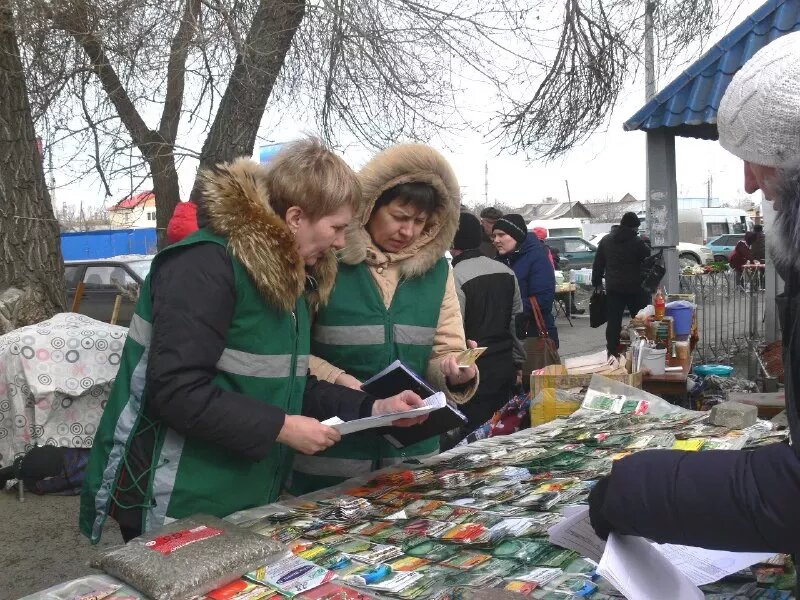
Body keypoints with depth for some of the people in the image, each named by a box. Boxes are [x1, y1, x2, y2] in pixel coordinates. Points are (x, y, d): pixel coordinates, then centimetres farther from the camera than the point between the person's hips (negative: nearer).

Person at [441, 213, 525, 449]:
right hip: (506, 365, 7)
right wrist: (518, 362, 21)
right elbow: (517, 320, 13)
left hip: (475, 370, -7)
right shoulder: (506, 272, 7)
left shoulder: (454, 277, -14)